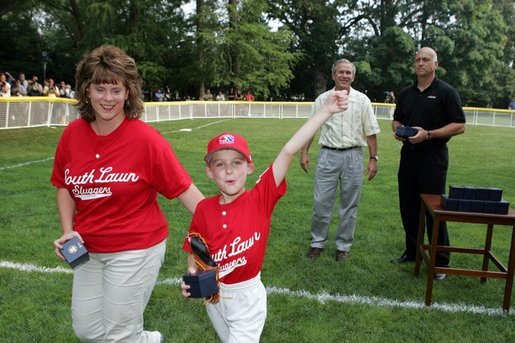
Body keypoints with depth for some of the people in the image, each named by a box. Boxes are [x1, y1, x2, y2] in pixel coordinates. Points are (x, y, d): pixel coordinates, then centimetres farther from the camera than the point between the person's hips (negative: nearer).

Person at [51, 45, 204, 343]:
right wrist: (68, 230, -2)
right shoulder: (73, 134, -3)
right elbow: (65, 187, 10)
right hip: (88, 250, 6)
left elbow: (183, 189, -17)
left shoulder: (145, 138, -17)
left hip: (135, 250, -5)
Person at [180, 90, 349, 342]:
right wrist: (192, 278, -19)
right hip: (213, 296, 4)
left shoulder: (260, 199, -18)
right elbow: (196, 253, 1)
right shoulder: (204, 209, -11)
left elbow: (289, 152, -27)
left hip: (247, 296, -3)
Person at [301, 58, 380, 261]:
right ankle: (318, 242, 18)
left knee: (349, 204, 7)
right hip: (328, 155, 0)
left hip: (353, 156, 0)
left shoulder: (362, 100, 1)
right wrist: (304, 153, 3)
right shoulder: (322, 99, 4)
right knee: (321, 201, 2)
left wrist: (373, 159, -3)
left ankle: (343, 245, 20)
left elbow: (371, 133, 2)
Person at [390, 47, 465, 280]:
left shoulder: (446, 92, -5)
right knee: (408, 207, 11)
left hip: (433, 158, -6)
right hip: (408, 155, 6)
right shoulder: (406, 94, 12)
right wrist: (397, 130, -2)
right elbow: (396, 119, 22)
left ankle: (440, 261, 12)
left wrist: (428, 134, -20)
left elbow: (459, 126, -9)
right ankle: (412, 251, 27)